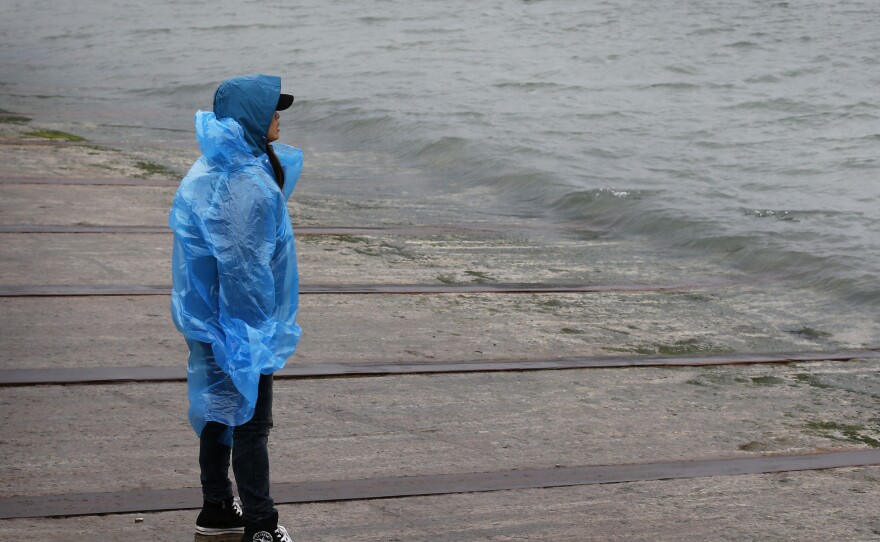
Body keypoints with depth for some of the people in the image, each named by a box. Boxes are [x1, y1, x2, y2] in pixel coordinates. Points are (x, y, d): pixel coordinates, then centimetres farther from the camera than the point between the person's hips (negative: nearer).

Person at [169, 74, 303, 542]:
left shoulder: (213, 169, 7)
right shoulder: (246, 184, -25)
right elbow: (243, 267, -24)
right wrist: (258, 330, -20)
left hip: (210, 323, 10)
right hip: (242, 326, -10)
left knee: (221, 413, 18)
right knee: (251, 424, -1)